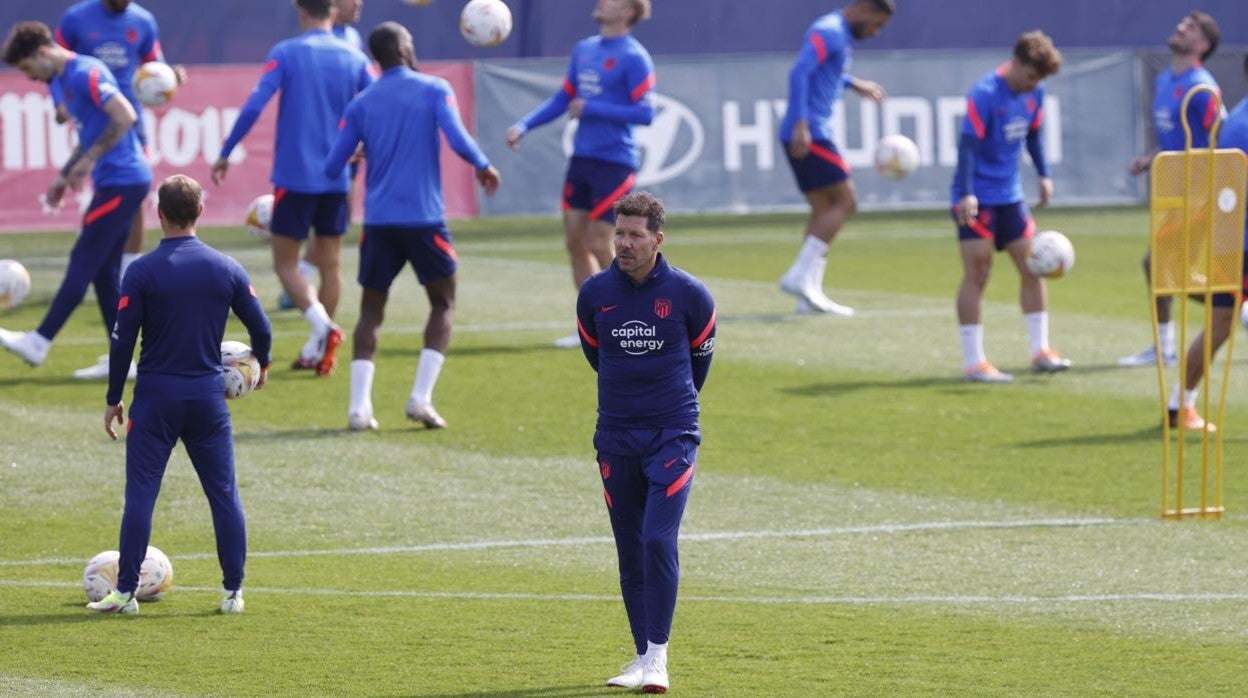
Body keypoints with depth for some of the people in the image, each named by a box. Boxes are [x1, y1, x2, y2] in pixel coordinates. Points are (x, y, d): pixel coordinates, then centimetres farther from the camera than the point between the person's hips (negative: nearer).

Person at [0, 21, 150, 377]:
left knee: (83, 262, -7)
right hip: (117, 183, 10)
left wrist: (89, 160, -21)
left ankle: (39, 343, -5)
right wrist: (64, 176, 19)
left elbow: (125, 116, -25)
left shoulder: (85, 73, -16)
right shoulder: (65, 80, 15)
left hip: (121, 183, -10)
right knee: (103, 270, 9)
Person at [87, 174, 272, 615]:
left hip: (156, 396, -2)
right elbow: (261, 329, 7)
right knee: (224, 493, 8)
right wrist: (261, 364, 29)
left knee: (140, 493, 1)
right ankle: (233, 591, 8)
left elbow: (123, 339, -6)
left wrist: (113, 399, 3)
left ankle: (126, 592, 0)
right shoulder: (226, 269, 1)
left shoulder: (142, 271, -7)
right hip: (208, 395, 2)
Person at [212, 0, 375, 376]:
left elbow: (254, 106, -13)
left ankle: (322, 323, -19)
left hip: (294, 175, -3)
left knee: (285, 262, 4)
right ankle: (316, 350, 11)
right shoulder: (354, 59, 3)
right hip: (337, 179, 3)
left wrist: (225, 154, -5)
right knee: (329, 263, 12)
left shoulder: (285, 54, -6)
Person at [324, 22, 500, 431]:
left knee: (371, 311, 11)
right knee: (443, 304, 13)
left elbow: (333, 166, 6)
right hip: (425, 218, -2)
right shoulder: (434, 90, 0)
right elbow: (457, 139, -13)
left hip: (379, 221, 3)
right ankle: (421, 398, -2)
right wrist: (483, 167, 5)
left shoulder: (362, 103, 8)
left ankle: (359, 407, -5)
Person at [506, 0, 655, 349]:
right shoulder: (584, 50, 11)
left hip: (614, 163, -7)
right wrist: (523, 126, 6)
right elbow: (562, 99, 17)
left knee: (599, 245, -6)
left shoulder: (633, 58, -11)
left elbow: (645, 113, -16)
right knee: (575, 242, 7)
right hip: (582, 159, 7)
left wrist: (591, 109, -17)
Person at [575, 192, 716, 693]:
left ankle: (657, 656, -13)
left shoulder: (688, 293, -6)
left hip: (673, 435, -3)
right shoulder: (595, 293, 0)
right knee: (630, 551, 5)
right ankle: (642, 657, 13)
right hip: (616, 438, 3)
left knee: (659, 540, -16)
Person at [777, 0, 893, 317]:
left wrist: (854, 84, 46)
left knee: (824, 211, 9)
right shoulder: (829, 32, -12)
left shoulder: (840, 35, 19)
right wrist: (801, 124, -31)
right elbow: (800, 73, -24)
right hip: (809, 134, -10)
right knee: (845, 201, -11)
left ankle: (810, 294, 7)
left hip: (812, 133, 10)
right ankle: (800, 275, -16)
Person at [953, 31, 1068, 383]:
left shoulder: (1034, 94, 4)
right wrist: (966, 194, -29)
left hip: (1010, 196, 7)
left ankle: (1040, 350, 13)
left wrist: (1044, 175, 20)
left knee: (1033, 267, 5)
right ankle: (973, 362, -2)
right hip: (978, 200, -7)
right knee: (977, 274, -5)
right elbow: (968, 144, -23)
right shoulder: (985, 94, -19)